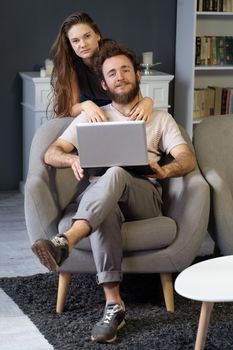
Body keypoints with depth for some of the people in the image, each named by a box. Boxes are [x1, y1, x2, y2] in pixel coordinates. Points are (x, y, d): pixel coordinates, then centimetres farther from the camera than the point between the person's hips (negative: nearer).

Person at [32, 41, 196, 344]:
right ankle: (113, 305, -44)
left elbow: (188, 159, 5)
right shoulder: (91, 116, 23)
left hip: (144, 197, -1)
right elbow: (50, 153, 14)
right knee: (105, 208, -40)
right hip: (97, 195, 1)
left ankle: (64, 243, -60)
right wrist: (73, 159, -11)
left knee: (115, 174, -38)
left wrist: (163, 170, -20)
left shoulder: (160, 118, 20)